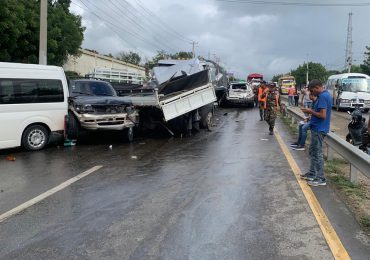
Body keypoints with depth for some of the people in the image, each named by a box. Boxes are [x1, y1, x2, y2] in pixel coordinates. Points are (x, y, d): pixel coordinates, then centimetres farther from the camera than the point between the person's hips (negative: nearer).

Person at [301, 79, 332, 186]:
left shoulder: (323, 97, -20)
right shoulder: (325, 95, 13)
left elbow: (322, 115, -25)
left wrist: (310, 111, -13)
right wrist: (312, 112, 10)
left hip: (319, 129, -11)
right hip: (317, 128, 11)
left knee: (317, 153, -3)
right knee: (313, 151, 19)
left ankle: (321, 179, 6)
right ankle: (312, 174, 29)